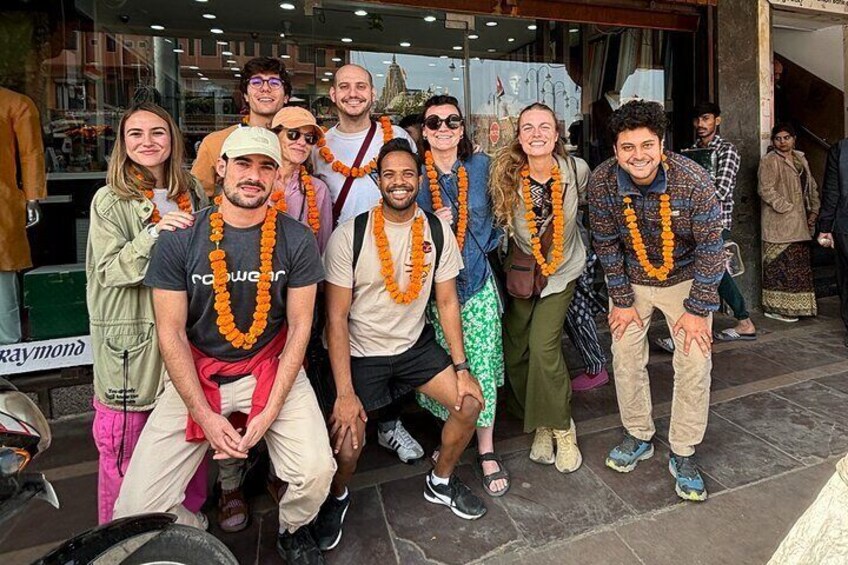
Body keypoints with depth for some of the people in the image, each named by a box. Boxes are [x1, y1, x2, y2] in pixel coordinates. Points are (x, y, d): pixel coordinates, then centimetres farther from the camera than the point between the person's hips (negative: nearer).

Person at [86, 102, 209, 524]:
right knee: (124, 439, 6)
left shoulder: (193, 193, 8)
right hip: (132, 336, -3)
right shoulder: (110, 200, -4)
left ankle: (190, 514, 33)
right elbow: (108, 271, -13)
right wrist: (154, 235, -24)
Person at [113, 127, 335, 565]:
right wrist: (205, 416, -12)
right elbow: (171, 334, -4)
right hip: (196, 374, 1)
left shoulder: (297, 241, -7)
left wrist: (270, 412, -12)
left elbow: (299, 327, -5)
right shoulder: (179, 240, -7)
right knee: (136, 509, -8)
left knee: (316, 472, -22)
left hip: (271, 368, 0)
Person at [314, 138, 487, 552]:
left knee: (470, 402, -7)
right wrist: (344, 393, -18)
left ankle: (441, 482, 23)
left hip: (415, 344, 4)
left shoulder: (438, 231, -5)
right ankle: (336, 497, 26)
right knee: (346, 448, -13)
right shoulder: (349, 236, -16)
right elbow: (336, 317, -15)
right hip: (360, 352, -3)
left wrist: (461, 367, -6)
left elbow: (447, 301, 0)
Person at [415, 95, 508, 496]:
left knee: (482, 367, 0)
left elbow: (495, 213, 20)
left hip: (477, 281, 1)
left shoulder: (480, 166, 6)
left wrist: (485, 242, 7)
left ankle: (487, 452, 17)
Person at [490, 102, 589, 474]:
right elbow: (496, 222, -4)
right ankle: (538, 424, 26)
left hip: (563, 269, -1)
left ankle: (561, 428, 8)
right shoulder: (505, 176, -16)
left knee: (543, 346, -14)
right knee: (514, 351, 3)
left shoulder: (576, 169, -13)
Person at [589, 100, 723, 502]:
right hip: (631, 280, 2)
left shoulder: (693, 181, -26)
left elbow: (709, 248, -17)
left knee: (695, 365, -4)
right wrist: (621, 300, -7)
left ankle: (683, 455, 15)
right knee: (626, 359, 6)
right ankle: (638, 437, 28)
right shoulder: (602, 182, -21)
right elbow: (606, 243, -10)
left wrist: (697, 309, -15)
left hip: (685, 279, -1)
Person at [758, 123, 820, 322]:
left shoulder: (800, 159, 17)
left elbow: (811, 186, 20)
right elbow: (765, 190, -15)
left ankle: (794, 306, 20)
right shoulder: (769, 160, -7)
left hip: (799, 224, 8)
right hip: (779, 224, -8)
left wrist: (813, 210, 10)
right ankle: (776, 308, 0)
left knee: (799, 264, 11)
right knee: (780, 264, -8)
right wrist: (787, 208, -17)